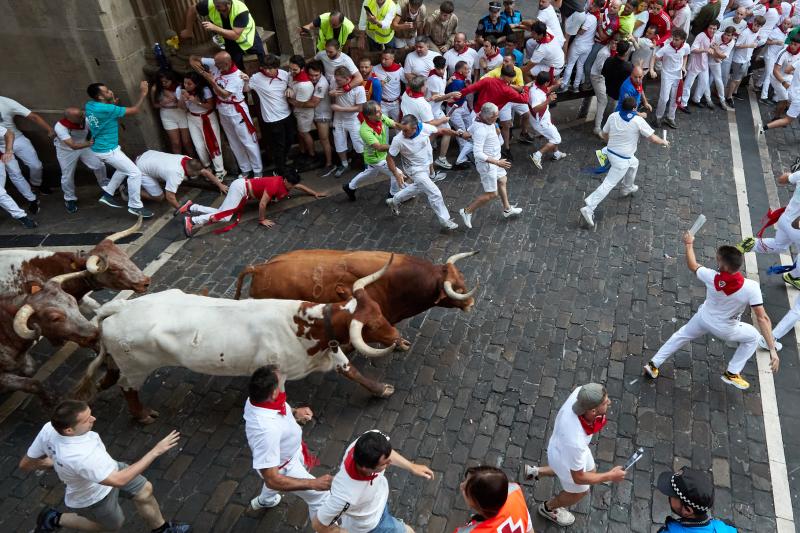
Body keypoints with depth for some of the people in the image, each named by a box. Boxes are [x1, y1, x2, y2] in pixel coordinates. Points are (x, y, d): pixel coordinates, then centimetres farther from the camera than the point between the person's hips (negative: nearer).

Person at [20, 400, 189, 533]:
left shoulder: (49, 428, -25)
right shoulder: (81, 457, -47)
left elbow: (25, 464, -9)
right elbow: (119, 480, -42)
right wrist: (155, 451, -40)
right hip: (93, 497, -6)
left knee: (144, 490, 12)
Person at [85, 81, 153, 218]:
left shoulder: (89, 105, 0)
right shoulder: (107, 109, -26)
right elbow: (135, 110, -20)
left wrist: (112, 103, 7)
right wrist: (143, 93, -11)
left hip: (101, 148, 10)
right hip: (108, 150, -10)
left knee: (124, 169, 26)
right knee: (135, 173, -6)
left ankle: (107, 194, 30)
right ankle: (135, 206, -1)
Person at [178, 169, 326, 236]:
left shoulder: (285, 183, 3)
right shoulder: (275, 185, -26)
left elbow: (300, 185, 22)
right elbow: (262, 204, -27)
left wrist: (315, 193, 22)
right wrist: (262, 220, -16)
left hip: (243, 187, 9)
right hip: (240, 187, -9)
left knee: (222, 212, 4)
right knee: (225, 216, -20)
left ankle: (191, 207, 8)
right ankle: (192, 221, -18)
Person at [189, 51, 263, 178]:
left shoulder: (237, 77, -25)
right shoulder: (214, 63, -9)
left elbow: (224, 95, -27)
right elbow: (193, 59, 0)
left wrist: (211, 80, -29)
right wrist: (200, 70, -18)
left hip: (236, 111, -7)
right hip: (222, 110, 7)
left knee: (248, 141, 2)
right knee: (234, 143, 15)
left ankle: (257, 171, 14)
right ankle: (245, 170, 28)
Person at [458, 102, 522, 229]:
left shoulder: (489, 122, -3)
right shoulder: (481, 130, -32)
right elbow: (478, 153, -34)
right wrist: (497, 162, -32)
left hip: (495, 159, 10)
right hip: (486, 164, -10)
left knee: (503, 181, 26)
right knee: (491, 194, 0)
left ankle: (507, 209, 46)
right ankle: (467, 211, 14)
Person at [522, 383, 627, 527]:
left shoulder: (579, 392, -34)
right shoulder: (576, 442, -47)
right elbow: (578, 478, -27)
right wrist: (610, 476, -17)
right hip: (565, 458, -6)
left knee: (590, 471, 32)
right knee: (579, 492, 25)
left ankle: (536, 471, 42)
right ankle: (548, 507, 57)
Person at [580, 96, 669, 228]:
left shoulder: (613, 116, -5)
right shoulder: (638, 121, -18)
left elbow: (604, 134, 8)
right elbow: (652, 138, -11)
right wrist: (664, 142, 10)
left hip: (611, 152, 7)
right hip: (622, 159, -7)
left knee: (634, 164, 34)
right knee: (609, 184, -3)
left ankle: (628, 188, 54)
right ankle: (589, 209, -9)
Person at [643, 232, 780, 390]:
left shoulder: (711, 276, -30)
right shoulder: (751, 287, -36)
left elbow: (692, 265, -8)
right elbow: (762, 318, -33)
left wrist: (689, 243, 7)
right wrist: (772, 349, -27)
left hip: (703, 319, 2)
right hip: (725, 330, -2)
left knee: (681, 335, 27)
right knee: (753, 337, 25)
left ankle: (654, 364, 32)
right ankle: (732, 373, 25)